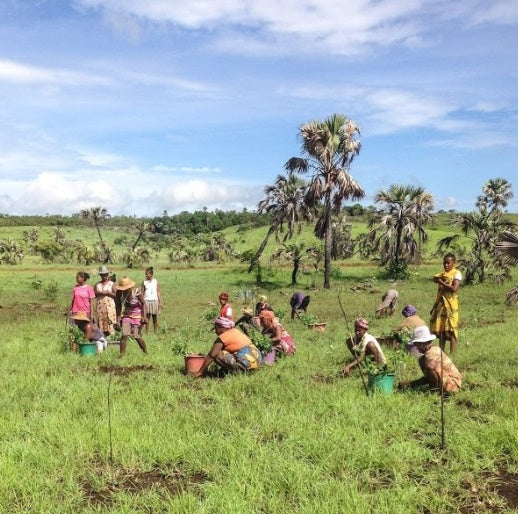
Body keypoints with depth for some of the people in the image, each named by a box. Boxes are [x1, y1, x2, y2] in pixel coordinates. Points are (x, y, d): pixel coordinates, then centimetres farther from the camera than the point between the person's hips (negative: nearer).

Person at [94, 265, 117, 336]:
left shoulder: (111, 284, 5)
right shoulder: (97, 284, 14)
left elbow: (116, 295, -2)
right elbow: (94, 295, 12)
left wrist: (107, 293, -12)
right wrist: (98, 293, -7)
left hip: (110, 306, -3)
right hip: (100, 306, 3)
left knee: (110, 322, -9)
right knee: (101, 322, 0)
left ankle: (111, 335, -8)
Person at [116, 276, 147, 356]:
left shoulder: (137, 293, -18)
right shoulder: (120, 293, -6)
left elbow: (143, 304, -9)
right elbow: (119, 305, 9)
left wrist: (144, 316, -17)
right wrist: (119, 315, 5)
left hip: (137, 316, -4)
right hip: (126, 316, 4)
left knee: (137, 336, -3)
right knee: (124, 335, -11)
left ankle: (146, 353, 17)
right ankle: (122, 355, -9)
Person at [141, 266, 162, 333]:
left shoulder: (156, 281, 4)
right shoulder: (144, 282, 3)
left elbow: (158, 292, 7)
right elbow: (142, 293, 5)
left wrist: (160, 302, 3)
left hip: (155, 300, 0)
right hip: (147, 301, 0)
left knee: (155, 318, 5)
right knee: (147, 317, -3)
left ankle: (155, 332, 13)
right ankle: (147, 332, 1)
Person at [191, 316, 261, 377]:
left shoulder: (223, 337, -9)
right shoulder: (234, 331, 17)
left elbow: (212, 355, -11)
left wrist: (200, 372, -5)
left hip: (247, 364, -9)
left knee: (217, 355, -11)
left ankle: (236, 371, -5)